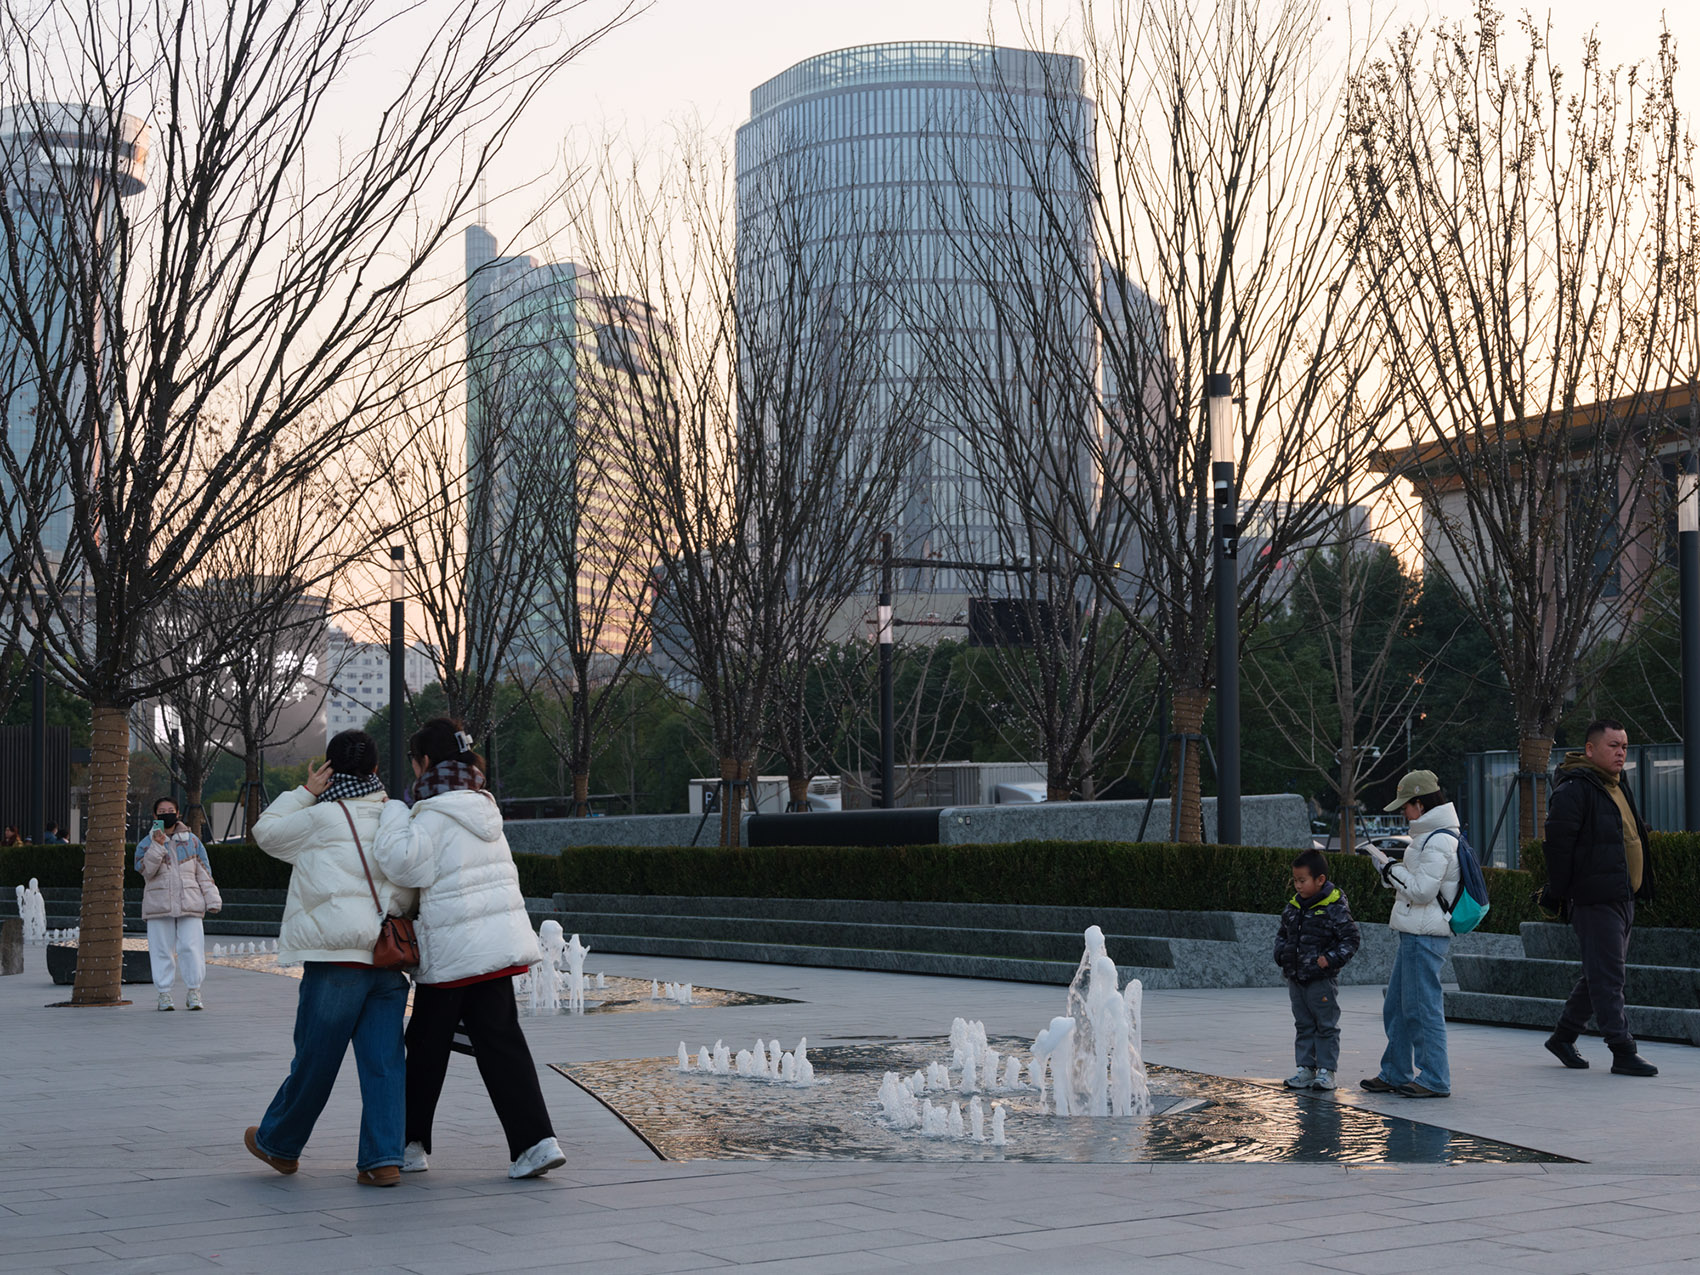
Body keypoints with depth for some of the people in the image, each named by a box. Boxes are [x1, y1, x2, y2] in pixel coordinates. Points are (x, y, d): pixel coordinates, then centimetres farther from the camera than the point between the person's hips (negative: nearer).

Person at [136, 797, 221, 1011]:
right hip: (159, 904, 0)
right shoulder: (146, 843, 9)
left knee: (191, 947, -6)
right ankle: (164, 994, 5)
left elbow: (204, 872, 13)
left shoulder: (192, 841, 13)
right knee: (162, 949, -1)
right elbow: (145, 869, -8)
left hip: (189, 903, 0)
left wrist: (212, 900, 6)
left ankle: (194, 993, 1)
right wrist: (157, 846, -18)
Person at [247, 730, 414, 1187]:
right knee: (383, 1062, 3)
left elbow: (265, 831, 13)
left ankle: (279, 1144, 26)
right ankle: (383, 1159, -1)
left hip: (337, 960, -4)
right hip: (389, 961, 4)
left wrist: (304, 792, 13)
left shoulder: (321, 817, -3)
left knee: (314, 1060, 7)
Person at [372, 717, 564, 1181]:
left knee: (427, 1046, 8)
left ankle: (410, 1145, 19)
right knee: (500, 1041, 5)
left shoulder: (435, 815, -13)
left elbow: (403, 863, -21)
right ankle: (536, 1141, -5)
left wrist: (394, 812, -9)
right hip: (501, 941, 7)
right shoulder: (483, 808, 13)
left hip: (453, 951, -7)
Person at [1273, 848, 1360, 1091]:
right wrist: (1281, 955, 3)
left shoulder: (1335, 908, -11)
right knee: (1303, 1025, 12)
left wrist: (1330, 959, -19)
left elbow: (1350, 939, -9)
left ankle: (1326, 1070, 6)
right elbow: (1282, 934, 20)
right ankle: (1306, 1068, 17)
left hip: (1322, 979, -6)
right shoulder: (1293, 907, 8)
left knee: (1326, 1025, 1)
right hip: (1295, 977, 6)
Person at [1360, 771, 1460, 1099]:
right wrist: (1385, 862, 12)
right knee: (1396, 1005, 16)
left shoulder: (1438, 841, -17)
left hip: (1425, 936, -11)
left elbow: (1422, 890, -21)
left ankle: (1435, 1080, -1)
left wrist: (1391, 868, -10)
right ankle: (1395, 1074, 24)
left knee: (1422, 1007, -6)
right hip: (1414, 935, 11)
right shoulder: (1430, 835, 16)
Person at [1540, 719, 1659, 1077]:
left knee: (1601, 974, 15)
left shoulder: (1616, 788, 19)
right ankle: (1623, 1053, -6)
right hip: (1595, 900, -10)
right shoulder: (1574, 789, -12)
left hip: (1623, 898, 10)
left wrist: (1639, 888, 23)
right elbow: (1558, 841, -17)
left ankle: (1564, 1036, 26)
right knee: (1608, 978, -7)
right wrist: (1560, 892, -17)